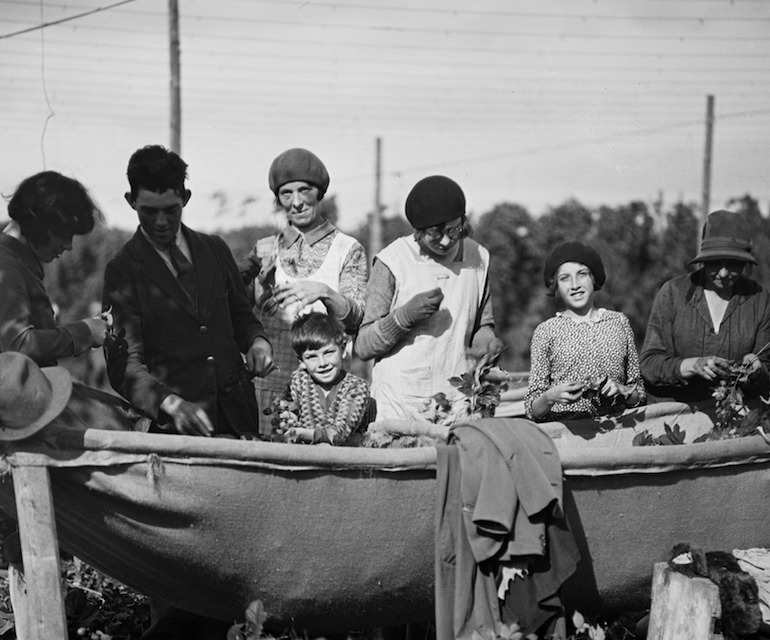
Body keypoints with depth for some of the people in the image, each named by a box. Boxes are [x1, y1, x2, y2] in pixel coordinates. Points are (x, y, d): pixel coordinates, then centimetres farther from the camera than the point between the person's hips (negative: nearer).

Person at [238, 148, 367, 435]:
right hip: (269, 385, 2)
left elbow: (355, 320, -6)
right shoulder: (265, 250, 12)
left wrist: (323, 292, -23)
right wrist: (261, 286, -11)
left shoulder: (348, 250, 4)